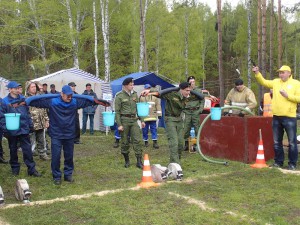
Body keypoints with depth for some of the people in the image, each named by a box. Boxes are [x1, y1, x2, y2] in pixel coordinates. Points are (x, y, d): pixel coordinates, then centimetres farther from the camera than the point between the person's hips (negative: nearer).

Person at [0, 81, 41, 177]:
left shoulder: (22, 99, 4)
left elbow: (27, 113, 11)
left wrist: (30, 125, 9)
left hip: (24, 129, 2)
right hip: (12, 130, -2)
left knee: (27, 149, 2)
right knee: (13, 150, 12)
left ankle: (31, 169, 7)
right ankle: (15, 168, 27)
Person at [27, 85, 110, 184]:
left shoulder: (75, 101, -5)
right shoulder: (52, 101, -12)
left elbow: (88, 99, 2)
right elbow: (39, 99, -14)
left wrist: (102, 102, 2)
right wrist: (25, 102, -23)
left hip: (69, 135, 3)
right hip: (56, 135, -3)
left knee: (69, 156, 12)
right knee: (56, 156, -1)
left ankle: (68, 174, 29)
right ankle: (56, 176, 15)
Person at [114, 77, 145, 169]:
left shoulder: (135, 94, 10)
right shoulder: (119, 96, -6)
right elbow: (117, 111, -7)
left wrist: (142, 120, 10)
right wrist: (119, 124, -13)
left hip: (134, 119, 4)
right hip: (124, 120, -4)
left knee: (137, 140, -4)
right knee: (124, 142, 5)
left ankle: (139, 161, -2)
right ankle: (127, 161, 20)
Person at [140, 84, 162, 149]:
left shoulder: (154, 96, 6)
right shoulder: (141, 97, 3)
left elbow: (158, 105, 7)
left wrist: (159, 114, 2)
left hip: (152, 116, 0)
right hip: (144, 116, 0)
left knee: (154, 129, -1)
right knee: (145, 130, 6)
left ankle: (155, 142, 0)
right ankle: (146, 141, 20)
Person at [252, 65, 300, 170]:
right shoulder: (276, 82, 11)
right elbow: (263, 82, 6)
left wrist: (288, 96, -14)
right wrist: (257, 73, -7)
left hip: (289, 117, -4)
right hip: (276, 117, 5)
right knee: (277, 142, 12)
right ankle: (278, 161, 23)